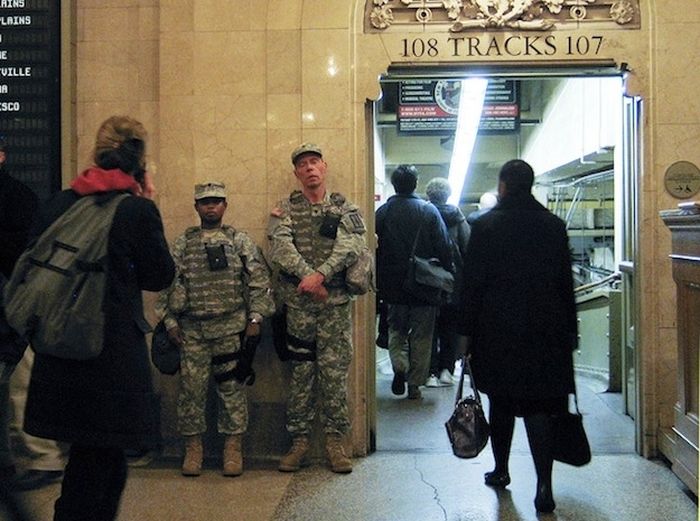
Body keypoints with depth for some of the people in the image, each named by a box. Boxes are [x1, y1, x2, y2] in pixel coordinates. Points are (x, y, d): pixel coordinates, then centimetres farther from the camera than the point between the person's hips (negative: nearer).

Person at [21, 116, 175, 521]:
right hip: (114, 348, -6)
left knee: (94, 457, 20)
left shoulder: (58, 204, 4)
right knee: (97, 461, 7)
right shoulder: (138, 209, -12)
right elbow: (162, 276, -3)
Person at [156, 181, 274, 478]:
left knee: (233, 387, 4)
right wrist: (170, 322, 3)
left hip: (232, 328, -1)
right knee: (191, 388, 4)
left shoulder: (240, 241, 5)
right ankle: (193, 448, 17)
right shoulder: (182, 244, 9)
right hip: (192, 330, 1)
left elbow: (259, 281, 1)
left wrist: (255, 319, -6)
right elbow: (168, 284, 9)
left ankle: (233, 449, 14)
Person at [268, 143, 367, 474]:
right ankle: (299, 440, 15)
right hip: (297, 304, 1)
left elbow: (351, 246, -9)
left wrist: (321, 274, -22)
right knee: (300, 372, 6)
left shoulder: (346, 209, 7)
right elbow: (280, 246, -8)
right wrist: (307, 276, -21)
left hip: (336, 302, 0)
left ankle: (335, 440, 12)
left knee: (335, 371, 1)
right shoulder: (285, 209, 9)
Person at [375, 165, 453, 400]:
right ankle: (415, 385, 11)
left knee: (397, 329, 18)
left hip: (393, 284, 1)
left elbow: (375, 248, -1)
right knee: (422, 335, 9)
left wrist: (378, 281, 7)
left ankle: (399, 367, -4)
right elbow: (444, 248, -7)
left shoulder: (383, 212, -4)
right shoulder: (429, 211, -6)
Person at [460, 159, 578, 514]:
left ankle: (501, 470, 29)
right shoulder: (554, 225, 2)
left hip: (497, 330, -1)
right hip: (545, 332, 1)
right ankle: (544, 485, -6)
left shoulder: (485, 225, -6)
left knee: (501, 402, 14)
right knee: (539, 406, 2)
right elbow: (566, 282, 5)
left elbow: (472, 282, -5)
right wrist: (569, 331, 12)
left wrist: (468, 330, 2)